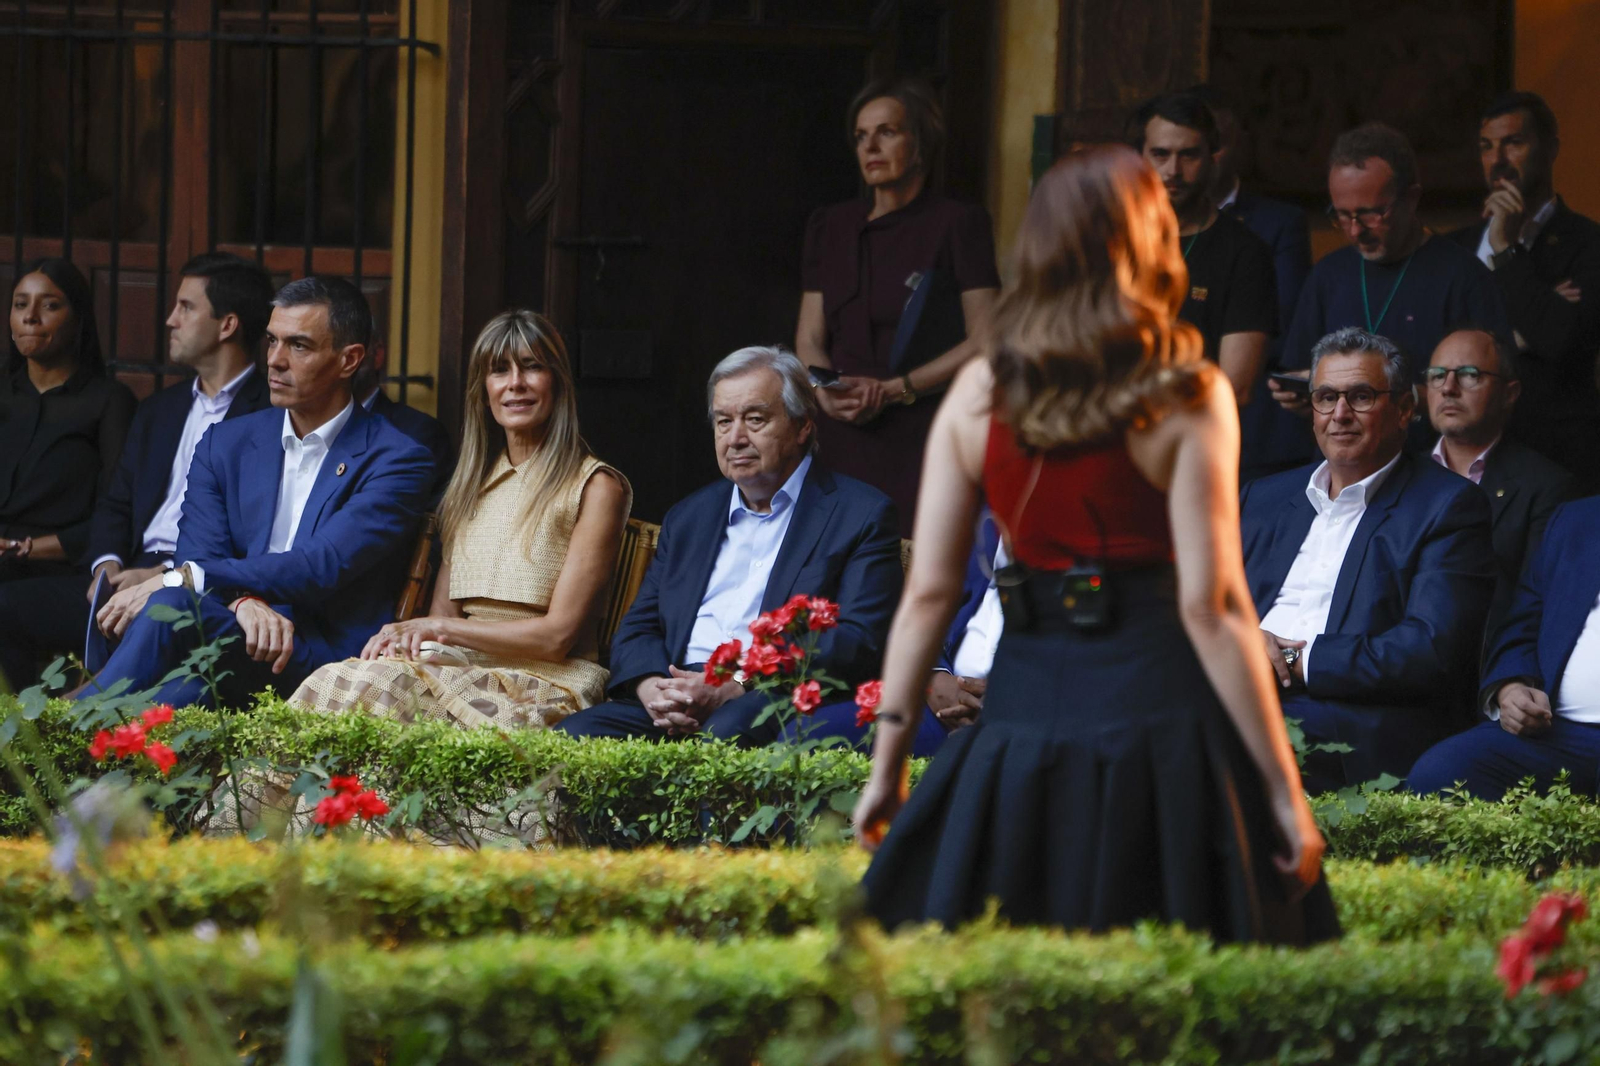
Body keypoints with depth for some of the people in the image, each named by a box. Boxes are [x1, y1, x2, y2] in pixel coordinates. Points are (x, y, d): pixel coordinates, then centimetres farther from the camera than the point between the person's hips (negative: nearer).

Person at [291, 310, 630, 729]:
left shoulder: (596, 487, -1)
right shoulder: (473, 483, 21)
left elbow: (558, 635, -7)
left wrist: (439, 629, -7)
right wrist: (413, 634, -7)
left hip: (548, 688, -5)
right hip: (465, 668, 5)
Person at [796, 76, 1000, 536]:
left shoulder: (958, 224, 1)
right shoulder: (831, 227, 17)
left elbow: (985, 341, -5)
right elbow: (809, 338, 16)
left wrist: (896, 389, -10)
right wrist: (824, 391, -5)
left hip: (925, 438, -4)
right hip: (844, 440, 5)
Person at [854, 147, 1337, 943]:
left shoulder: (978, 394, 6)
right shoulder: (1188, 399, -4)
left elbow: (928, 591, 5)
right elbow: (1210, 606, -9)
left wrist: (888, 765, 11)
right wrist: (1284, 792, -6)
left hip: (1024, 707, 4)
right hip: (1154, 706, -4)